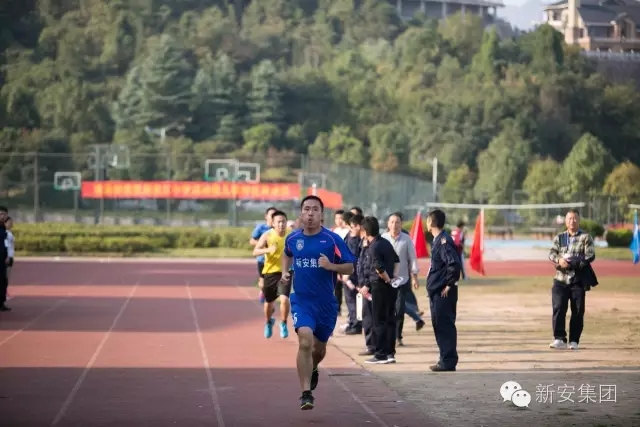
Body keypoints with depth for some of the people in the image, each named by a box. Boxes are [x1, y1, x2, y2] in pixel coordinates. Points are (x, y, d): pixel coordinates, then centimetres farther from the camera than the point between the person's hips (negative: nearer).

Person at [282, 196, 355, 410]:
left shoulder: (332, 240, -8)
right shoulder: (292, 238, 2)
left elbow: (350, 267, -5)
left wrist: (331, 266, -22)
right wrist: (285, 271, 9)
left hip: (326, 303, 0)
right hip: (301, 301, 0)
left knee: (319, 348, 16)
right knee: (305, 341, -22)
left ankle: (313, 369, 53)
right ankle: (306, 393, -18)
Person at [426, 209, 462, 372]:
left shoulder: (444, 241, -16)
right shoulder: (437, 240, 14)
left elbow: (454, 265, -25)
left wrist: (449, 285, -18)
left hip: (443, 293, -10)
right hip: (436, 292, 10)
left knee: (445, 326, -5)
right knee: (439, 326, 14)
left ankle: (448, 362, -1)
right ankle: (446, 360, 20)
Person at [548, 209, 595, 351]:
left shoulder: (586, 237, 5)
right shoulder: (559, 237, 14)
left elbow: (590, 256, -6)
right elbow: (552, 253, 3)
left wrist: (572, 263, -19)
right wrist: (559, 260, -20)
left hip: (578, 279, -2)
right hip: (560, 279, 2)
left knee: (578, 311, -1)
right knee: (558, 308, -9)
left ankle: (574, 341, 8)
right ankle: (559, 339, -8)